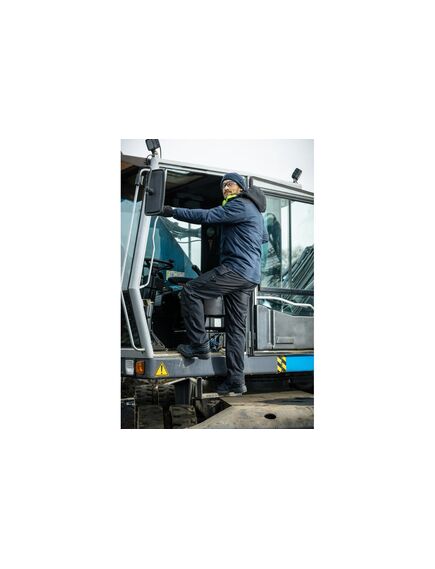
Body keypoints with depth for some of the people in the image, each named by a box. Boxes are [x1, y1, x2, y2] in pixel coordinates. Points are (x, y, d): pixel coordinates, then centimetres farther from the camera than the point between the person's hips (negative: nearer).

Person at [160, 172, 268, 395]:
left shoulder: (239, 205, -6)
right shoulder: (255, 212, 26)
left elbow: (206, 216, -16)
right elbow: (264, 238, 42)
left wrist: (173, 211, -13)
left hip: (236, 269, -10)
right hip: (250, 276, 10)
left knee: (190, 291, -8)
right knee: (236, 328, 6)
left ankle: (199, 345, -8)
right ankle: (236, 381, 5)